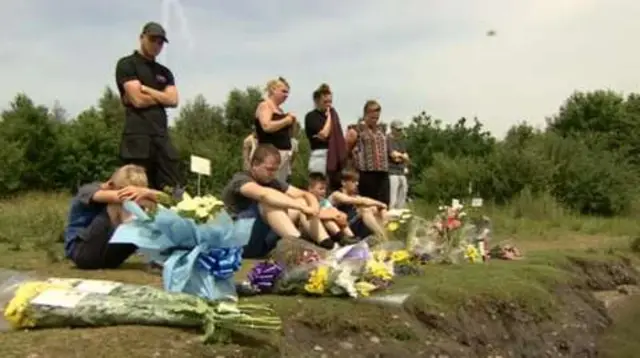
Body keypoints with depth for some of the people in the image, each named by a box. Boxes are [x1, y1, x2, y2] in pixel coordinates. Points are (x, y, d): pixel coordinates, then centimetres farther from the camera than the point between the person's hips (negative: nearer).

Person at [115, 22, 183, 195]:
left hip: (162, 135, 6)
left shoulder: (165, 72, 22)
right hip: (137, 135, -6)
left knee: (173, 191, 0)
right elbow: (138, 100, -9)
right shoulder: (126, 64, 3)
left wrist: (146, 89, -2)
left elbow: (173, 100, 6)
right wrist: (161, 97, 7)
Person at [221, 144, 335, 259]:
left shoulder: (273, 182, 12)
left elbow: (306, 195, 3)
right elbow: (264, 194, -33)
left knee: (301, 201, -4)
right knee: (270, 201, -28)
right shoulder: (241, 180, -10)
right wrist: (302, 207, -39)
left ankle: (327, 245, -24)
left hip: (263, 241, 7)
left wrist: (314, 207, -21)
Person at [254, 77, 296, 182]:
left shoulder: (279, 109, 20)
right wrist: (286, 120, -11)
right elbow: (267, 126, -22)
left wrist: (291, 122, 8)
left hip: (284, 152, 9)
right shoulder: (265, 105, -5)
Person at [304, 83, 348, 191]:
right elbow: (324, 134, -15)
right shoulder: (311, 116, -4)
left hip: (335, 156, 6)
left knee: (336, 187, 4)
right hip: (320, 156, -6)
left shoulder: (333, 114, 15)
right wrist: (328, 116, -5)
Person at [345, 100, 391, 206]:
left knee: (384, 204, 1)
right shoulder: (357, 130, 1)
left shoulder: (380, 130, 20)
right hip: (366, 173, -5)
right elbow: (345, 148, 2)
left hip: (383, 173, 6)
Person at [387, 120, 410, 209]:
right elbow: (394, 155, -13)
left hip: (402, 172, 8)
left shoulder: (402, 141, 19)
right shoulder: (388, 139, -5)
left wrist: (399, 157, -6)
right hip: (392, 172, -8)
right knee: (392, 200, -14)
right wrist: (402, 155, 8)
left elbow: (406, 158, 15)